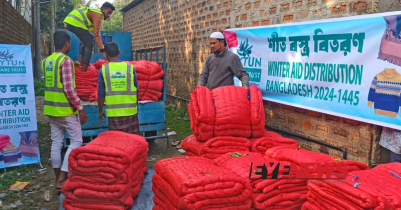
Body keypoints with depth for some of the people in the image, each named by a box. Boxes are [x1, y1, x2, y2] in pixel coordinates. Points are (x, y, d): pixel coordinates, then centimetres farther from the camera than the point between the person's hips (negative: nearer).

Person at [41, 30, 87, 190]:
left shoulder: (46, 61, 9)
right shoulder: (66, 60, -16)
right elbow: (69, 89, -21)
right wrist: (80, 108, -15)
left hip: (51, 109, 8)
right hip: (65, 110, -8)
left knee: (56, 142, 12)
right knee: (76, 141, 1)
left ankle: (58, 177, 21)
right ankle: (62, 178, -3)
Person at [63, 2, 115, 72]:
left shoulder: (95, 13, 25)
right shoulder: (98, 15, -5)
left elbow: (96, 34, 27)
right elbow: (97, 35, -11)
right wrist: (103, 50, -11)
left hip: (69, 21, 10)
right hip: (75, 22, -10)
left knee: (88, 39, 23)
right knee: (89, 44, -6)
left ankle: (80, 61, 13)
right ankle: (83, 71, -10)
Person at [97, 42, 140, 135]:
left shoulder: (103, 70, -3)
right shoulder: (130, 68, -2)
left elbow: (101, 94, 0)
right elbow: (136, 91, 3)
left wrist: (100, 111, 13)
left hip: (114, 113, 0)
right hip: (130, 111, 1)